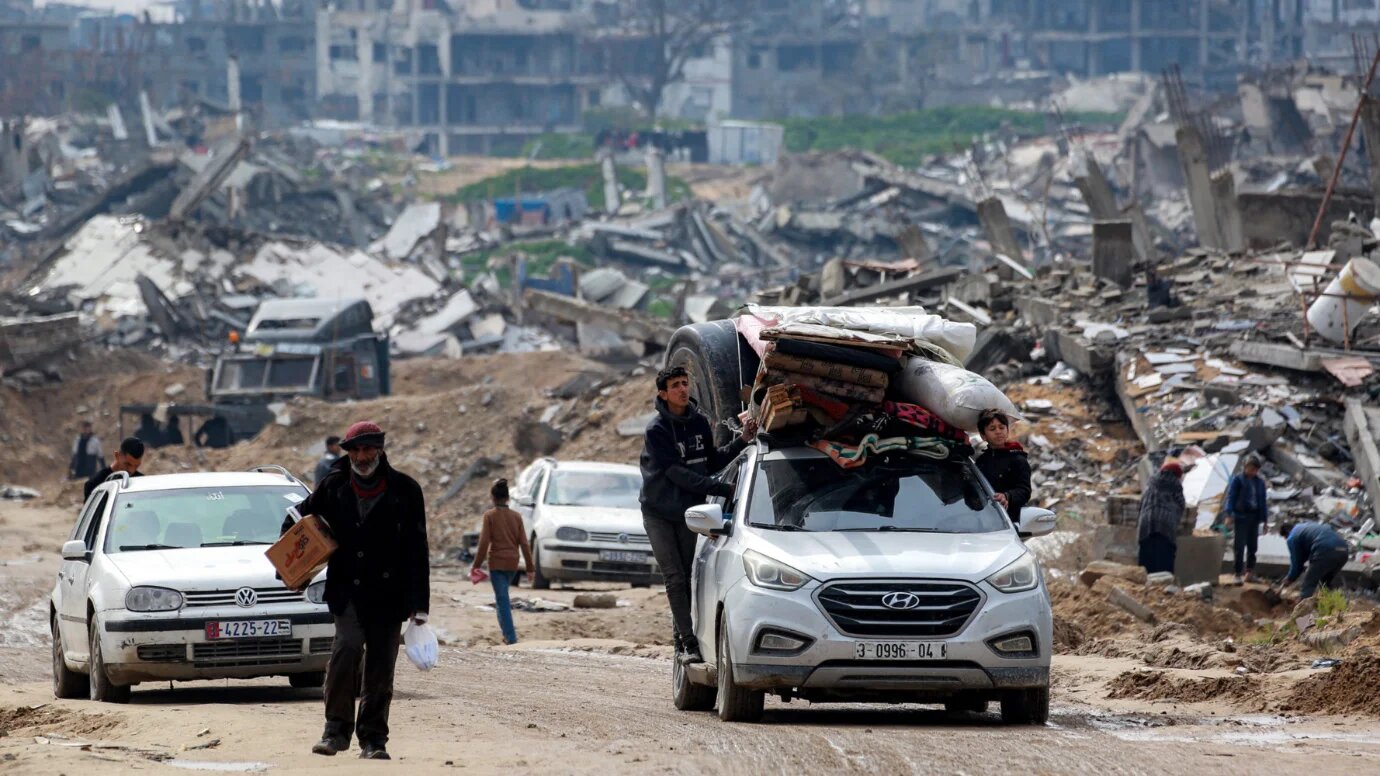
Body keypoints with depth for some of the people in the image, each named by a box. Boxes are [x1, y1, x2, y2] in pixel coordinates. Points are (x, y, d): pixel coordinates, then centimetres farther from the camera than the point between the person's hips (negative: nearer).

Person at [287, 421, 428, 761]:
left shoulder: (404, 491, 0)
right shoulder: (333, 488, 4)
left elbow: (417, 551, 0)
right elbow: (298, 519, 20)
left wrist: (419, 604, -5)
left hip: (388, 595, 0)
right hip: (347, 592, 0)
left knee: (380, 671, 3)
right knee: (347, 647, -21)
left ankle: (373, 739, 14)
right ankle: (337, 729, -13)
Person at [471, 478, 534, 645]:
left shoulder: (490, 516, -7)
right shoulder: (516, 517, 3)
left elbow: (484, 542, -9)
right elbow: (524, 543, 4)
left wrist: (476, 565, -2)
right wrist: (530, 567, 9)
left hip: (496, 562, -4)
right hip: (512, 562, 4)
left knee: (502, 599, -4)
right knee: (503, 597, 21)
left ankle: (511, 636, -12)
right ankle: (508, 633, 21)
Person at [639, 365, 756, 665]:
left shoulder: (699, 422, 2)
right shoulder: (657, 430, -17)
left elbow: (711, 462, 10)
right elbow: (677, 474, -22)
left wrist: (742, 442, -4)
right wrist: (724, 489, -26)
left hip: (688, 511, 5)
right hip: (659, 513, -5)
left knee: (688, 578, 6)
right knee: (675, 579, -10)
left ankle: (682, 638, 14)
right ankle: (688, 643, -14)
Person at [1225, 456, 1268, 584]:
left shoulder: (1259, 482, 11)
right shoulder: (1237, 480, -3)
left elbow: (1263, 501, 15)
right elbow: (1230, 497, -6)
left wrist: (1264, 519, 13)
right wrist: (1229, 514, -16)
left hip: (1254, 517, 5)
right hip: (1240, 516, -5)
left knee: (1252, 546, 8)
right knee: (1239, 546, -6)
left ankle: (1250, 572, 16)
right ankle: (1237, 574, -4)